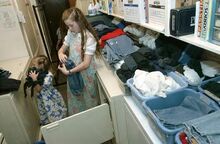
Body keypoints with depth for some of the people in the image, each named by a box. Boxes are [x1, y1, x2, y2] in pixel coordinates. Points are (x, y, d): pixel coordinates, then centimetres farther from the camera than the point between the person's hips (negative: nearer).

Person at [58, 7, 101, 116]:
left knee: (87, 102, 14)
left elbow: (86, 64, -24)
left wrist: (68, 72, -22)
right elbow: (62, 49, 9)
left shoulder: (89, 38, -21)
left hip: (86, 74, -5)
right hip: (73, 73, 6)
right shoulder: (70, 34, -2)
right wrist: (61, 54, -14)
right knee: (74, 100, 19)